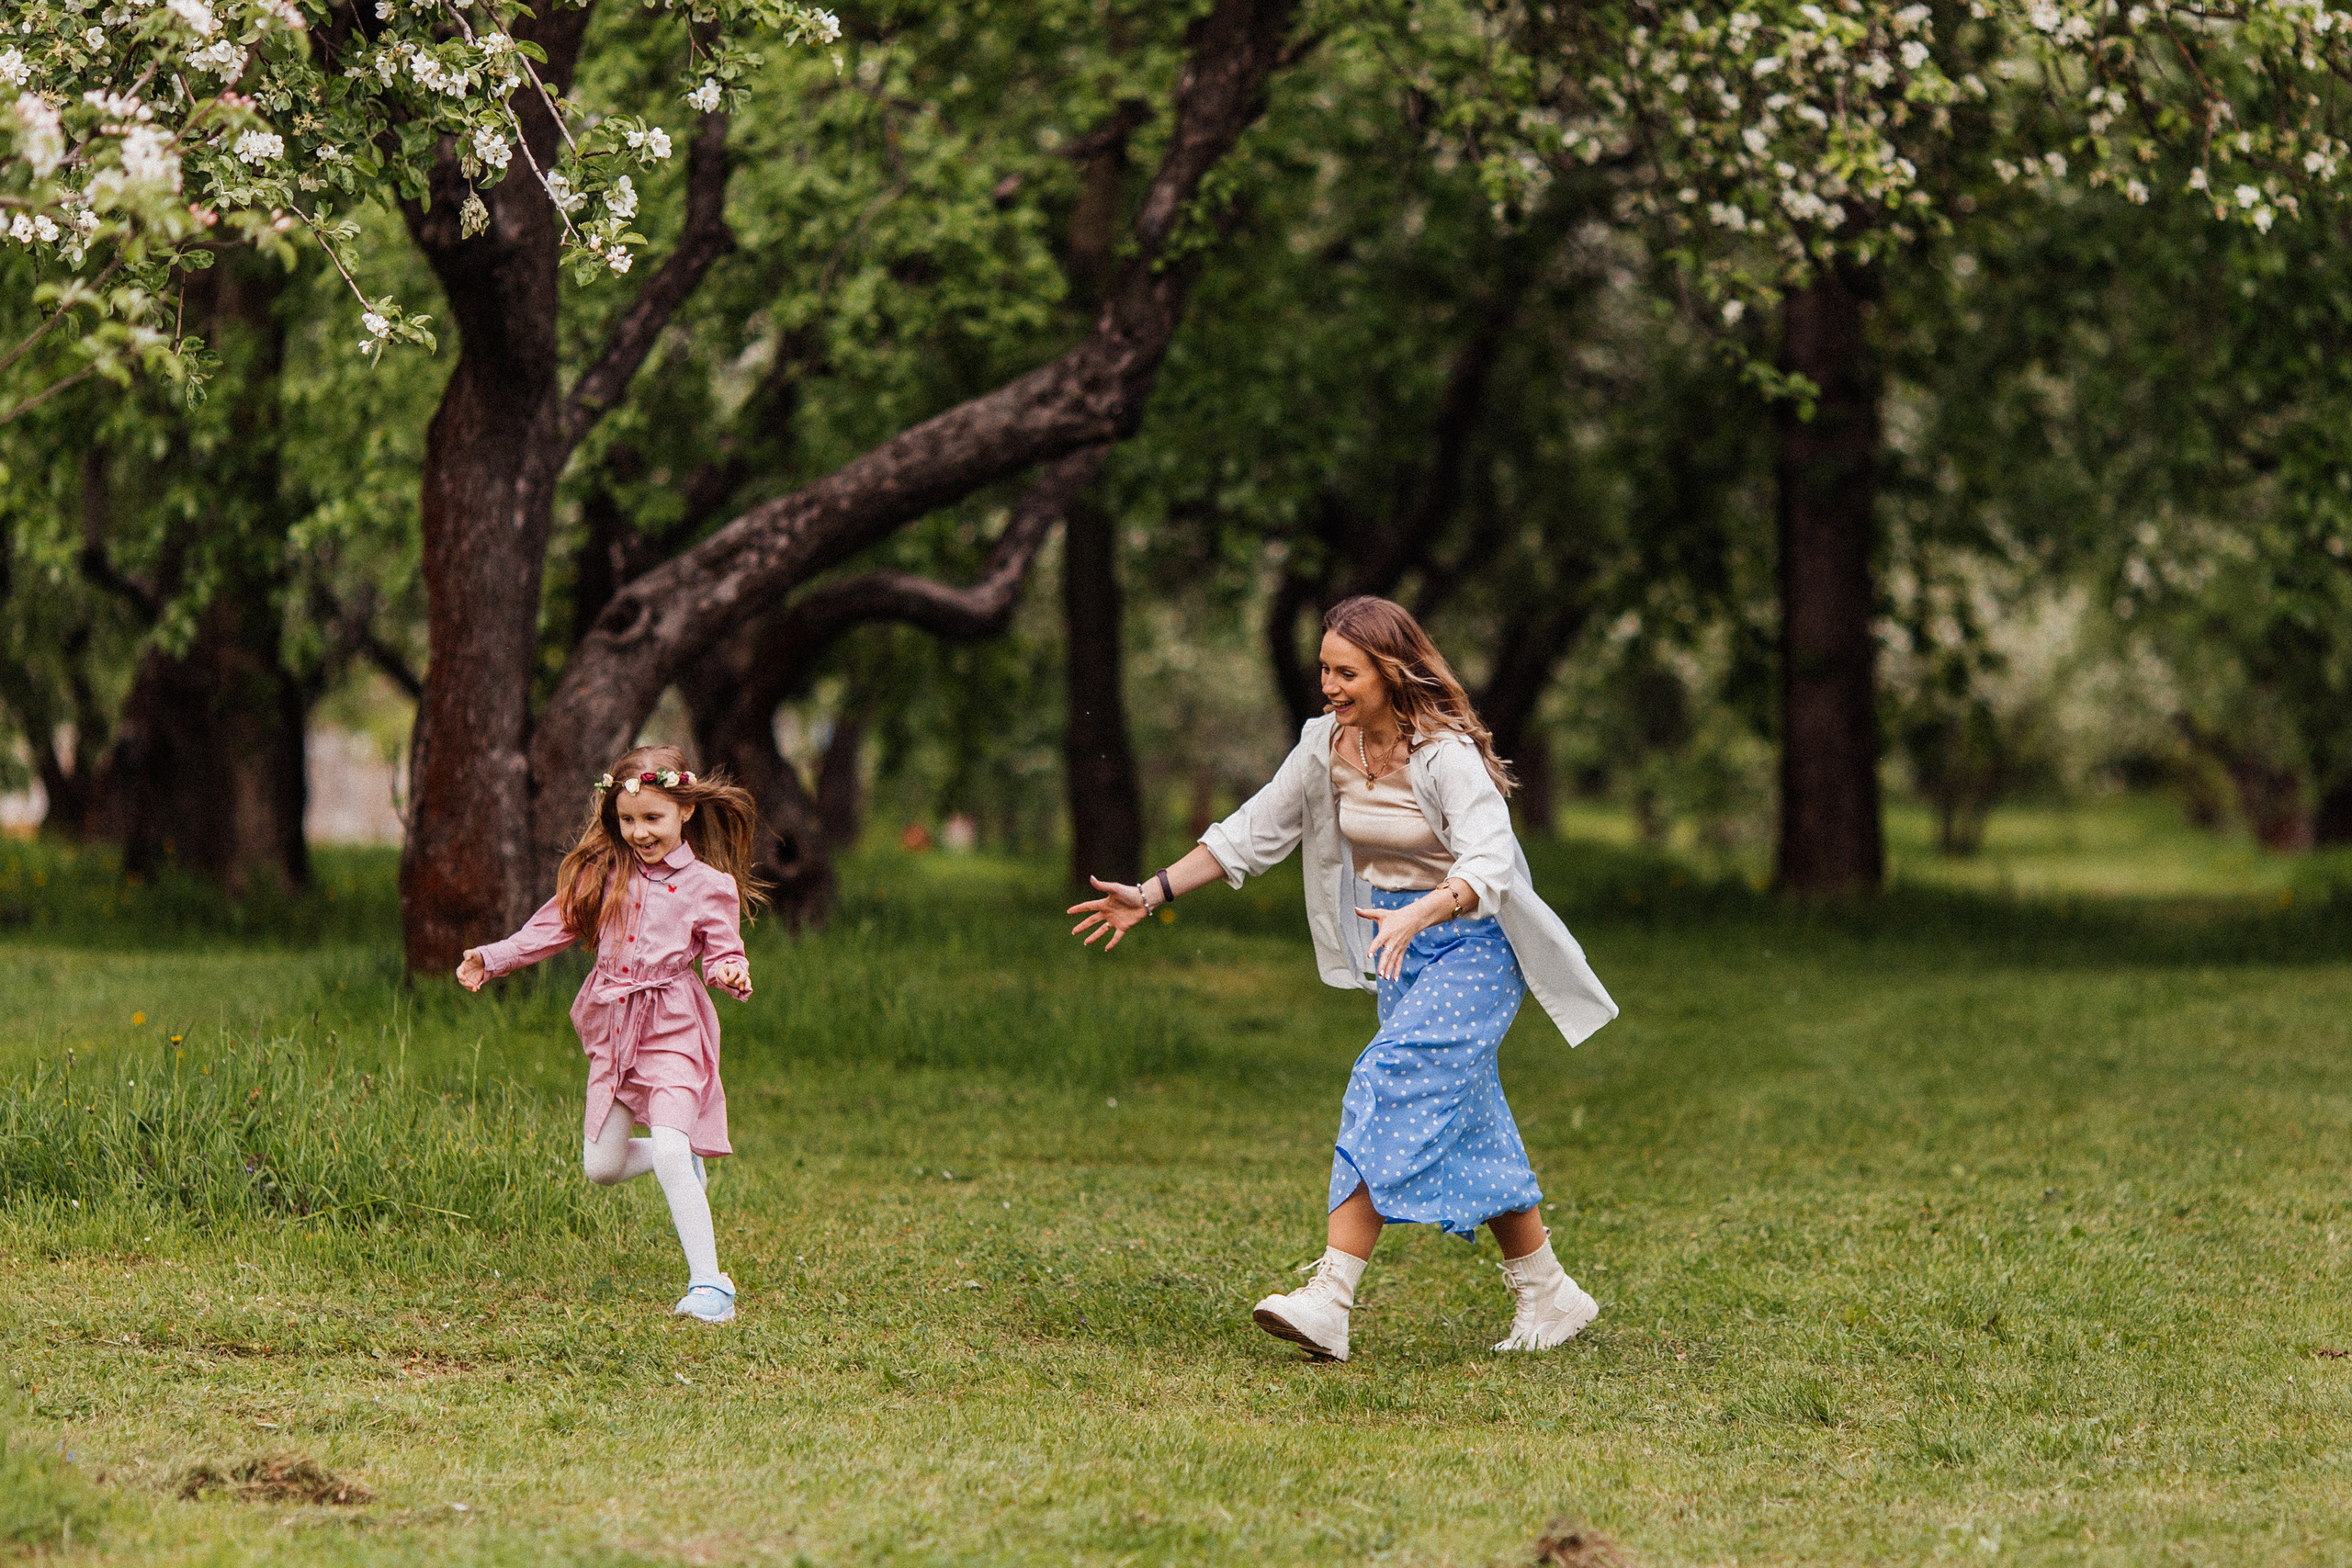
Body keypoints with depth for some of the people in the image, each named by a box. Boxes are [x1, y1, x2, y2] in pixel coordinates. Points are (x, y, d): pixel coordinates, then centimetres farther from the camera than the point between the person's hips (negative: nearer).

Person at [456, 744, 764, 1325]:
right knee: (601, 1167, 6)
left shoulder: (709, 886, -4)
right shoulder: (604, 874, 6)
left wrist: (733, 975, -25)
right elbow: (554, 927, 12)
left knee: (669, 1148, -22)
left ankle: (707, 1283, -18)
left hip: (673, 1031, -5)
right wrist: (492, 958, 3)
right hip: (613, 1032, 5)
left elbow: (722, 955, -1)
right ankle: (687, 1166, 38)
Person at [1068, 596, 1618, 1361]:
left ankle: (1329, 1302, -28)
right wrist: (1152, 893, 1)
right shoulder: (1329, 745, -1)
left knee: (1389, 1089, -22)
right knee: (1467, 1125, 11)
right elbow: (1254, 831, 7)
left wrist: (1419, 916, -52)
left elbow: (1489, 864, -34)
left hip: (1472, 947, -8)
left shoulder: (1447, 754, -22)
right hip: (1400, 950, 8)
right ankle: (1550, 1296, 23)